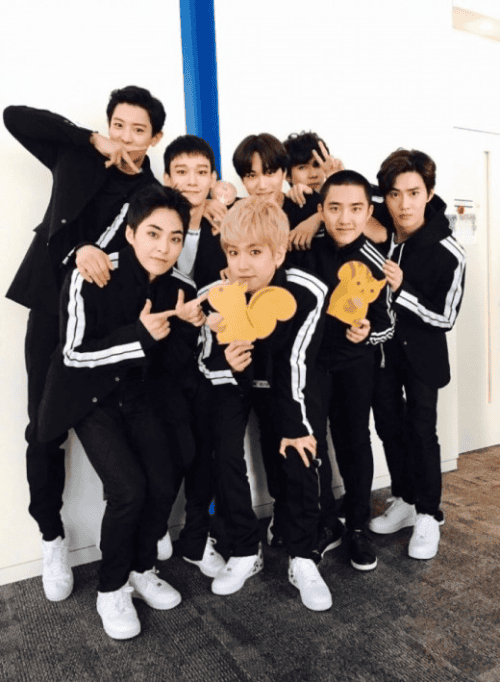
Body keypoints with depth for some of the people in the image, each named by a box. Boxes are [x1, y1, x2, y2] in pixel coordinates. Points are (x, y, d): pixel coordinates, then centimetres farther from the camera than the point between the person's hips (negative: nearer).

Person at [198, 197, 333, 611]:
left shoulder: (306, 293, -28)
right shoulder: (213, 298, -26)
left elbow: (296, 364, -19)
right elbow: (208, 366, -13)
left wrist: (296, 425, -15)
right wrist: (225, 362, -37)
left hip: (283, 385, 0)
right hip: (232, 382, 1)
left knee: (300, 460, -9)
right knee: (227, 459, -12)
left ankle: (302, 561, 12)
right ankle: (245, 554, 11)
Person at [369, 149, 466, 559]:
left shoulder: (448, 253, -19)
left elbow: (445, 319, -14)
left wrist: (402, 291, -28)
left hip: (421, 348, -4)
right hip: (381, 342, 4)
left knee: (421, 429, -1)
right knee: (388, 424, 12)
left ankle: (428, 515, 18)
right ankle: (404, 502, 30)